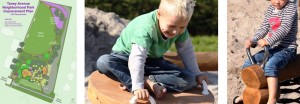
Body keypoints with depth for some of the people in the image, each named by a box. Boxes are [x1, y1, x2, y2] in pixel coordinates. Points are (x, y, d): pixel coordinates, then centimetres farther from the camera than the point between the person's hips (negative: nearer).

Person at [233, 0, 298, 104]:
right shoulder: (270, 9, 10)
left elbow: (285, 28, -24)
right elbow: (264, 28, 8)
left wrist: (268, 41, -36)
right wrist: (252, 40, -10)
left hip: (287, 49, -8)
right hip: (273, 48, 8)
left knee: (270, 65, -35)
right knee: (248, 64, 4)